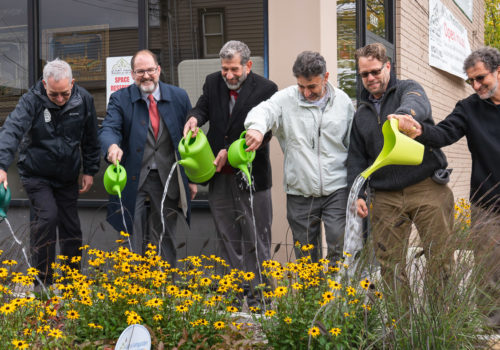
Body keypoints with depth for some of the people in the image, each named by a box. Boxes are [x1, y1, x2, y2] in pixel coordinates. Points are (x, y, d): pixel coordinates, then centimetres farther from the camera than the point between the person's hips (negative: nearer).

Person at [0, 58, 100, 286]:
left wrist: (90, 170, 5)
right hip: (36, 175, -3)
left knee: (71, 228, 8)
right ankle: (41, 282, -6)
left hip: (67, 177, 4)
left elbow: (91, 138, 4)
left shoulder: (83, 100, -8)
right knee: (47, 217, -19)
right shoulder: (32, 101, -19)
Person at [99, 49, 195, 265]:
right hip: (134, 178, -1)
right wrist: (112, 146, -37)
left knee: (164, 237, 11)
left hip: (168, 178, 2)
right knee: (133, 237, -1)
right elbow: (108, 129, -13)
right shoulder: (120, 99, 1)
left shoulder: (179, 97, 5)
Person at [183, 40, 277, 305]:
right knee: (226, 240, 13)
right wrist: (194, 118, -29)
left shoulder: (266, 89, -8)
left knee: (256, 240, 4)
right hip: (220, 177, 5)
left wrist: (231, 152, -18)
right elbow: (202, 107, -4)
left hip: (251, 176, -4)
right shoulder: (213, 82, 7)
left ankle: (257, 297, 13)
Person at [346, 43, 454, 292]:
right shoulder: (361, 114, 18)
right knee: (389, 265, 1)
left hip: (427, 190, -4)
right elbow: (357, 157, 21)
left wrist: (404, 113, -45)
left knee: (440, 260, -5)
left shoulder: (408, 89, 5)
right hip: (385, 199, 4)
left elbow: (420, 104, -21)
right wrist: (358, 194, 8)